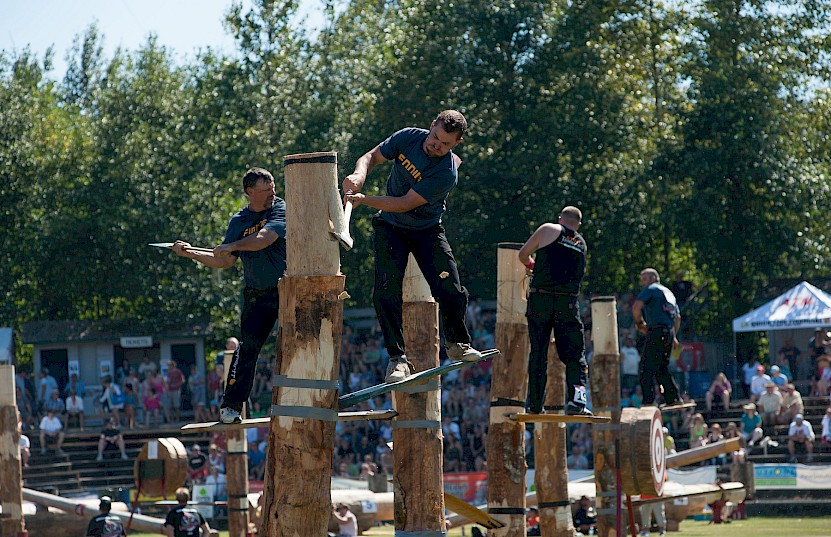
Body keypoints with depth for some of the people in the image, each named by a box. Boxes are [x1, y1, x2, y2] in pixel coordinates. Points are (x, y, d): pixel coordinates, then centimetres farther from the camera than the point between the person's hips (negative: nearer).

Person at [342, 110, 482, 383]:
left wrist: (364, 200, -36)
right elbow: (371, 157, -2)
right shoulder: (407, 138, -14)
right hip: (390, 228, 2)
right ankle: (397, 358, -9)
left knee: (452, 293, -10)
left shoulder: (447, 174, -26)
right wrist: (359, 174, -25)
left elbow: (406, 203, -29)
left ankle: (457, 343, 17)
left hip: (427, 231, -2)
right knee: (386, 293, -14)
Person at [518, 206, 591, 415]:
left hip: (540, 298, -1)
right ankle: (576, 396, -16)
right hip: (568, 302, 1)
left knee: (538, 354, 7)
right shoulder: (582, 245, 16)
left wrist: (532, 265, 36)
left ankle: (535, 404, 10)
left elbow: (522, 254, 14)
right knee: (574, 354, 5)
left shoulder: (549, 230, 7)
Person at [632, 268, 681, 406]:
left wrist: (639, 323, 2)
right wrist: (673, 336, 30)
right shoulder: (668, 292, 26)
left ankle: (648, 400, -19)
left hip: (657, 331, -8)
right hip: (669, 332, 8)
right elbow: (678, 317, 28)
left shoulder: (651, 289, 1)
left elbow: (636, 307, -12)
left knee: (647, 365, -10)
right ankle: (673, 398, 13)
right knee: (662, 367, 16)